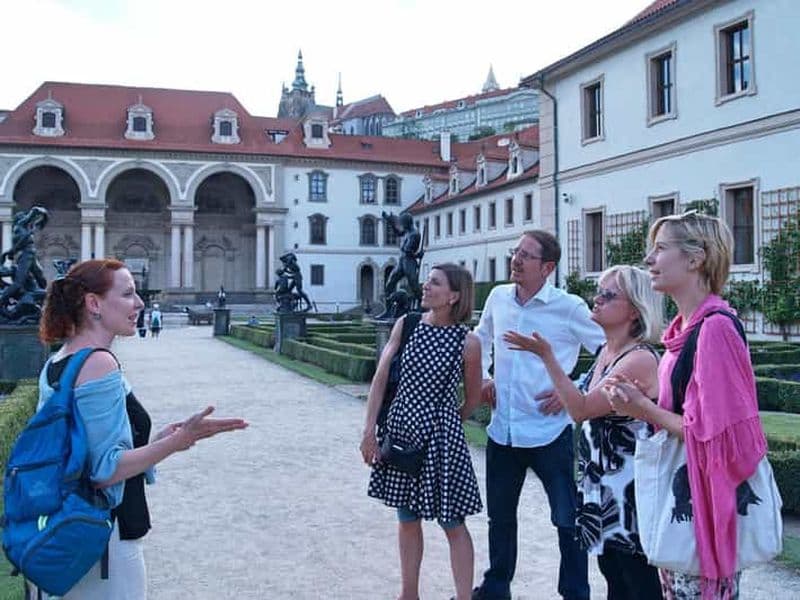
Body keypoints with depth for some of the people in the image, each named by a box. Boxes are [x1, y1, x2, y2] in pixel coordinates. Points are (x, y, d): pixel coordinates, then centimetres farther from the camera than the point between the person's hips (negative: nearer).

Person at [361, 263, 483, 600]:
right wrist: (369, 430, -4)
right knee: (408, 517, 17)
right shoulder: (406, 324, -2)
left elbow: (472, 400, 2)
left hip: (440, 436, -3)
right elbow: (381, 378, -1)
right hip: (401, 429, 4)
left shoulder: (468, 342, -10)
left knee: (452, 522, 5)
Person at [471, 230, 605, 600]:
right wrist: (483, 378, 11)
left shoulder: (569, 307, -11)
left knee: (568, 520, 5)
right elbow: (482, 338, 23)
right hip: (502, 429, 5)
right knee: (499, 515, 20)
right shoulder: (498, 297, 4)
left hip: (550, 431, -5)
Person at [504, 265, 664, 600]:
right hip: (601, 485, 9)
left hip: (629, 489, -9)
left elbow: (581, 409, -23)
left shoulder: (640, 359, -21)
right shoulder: (606, 351, 7)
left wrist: (545, 355, -22)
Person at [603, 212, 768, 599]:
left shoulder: (715, 327, -19)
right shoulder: (684, 326, 8)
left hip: (705, 499, -9)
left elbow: (714, 432, -21)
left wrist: (646, 411, -13)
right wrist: (642, 399, 0)